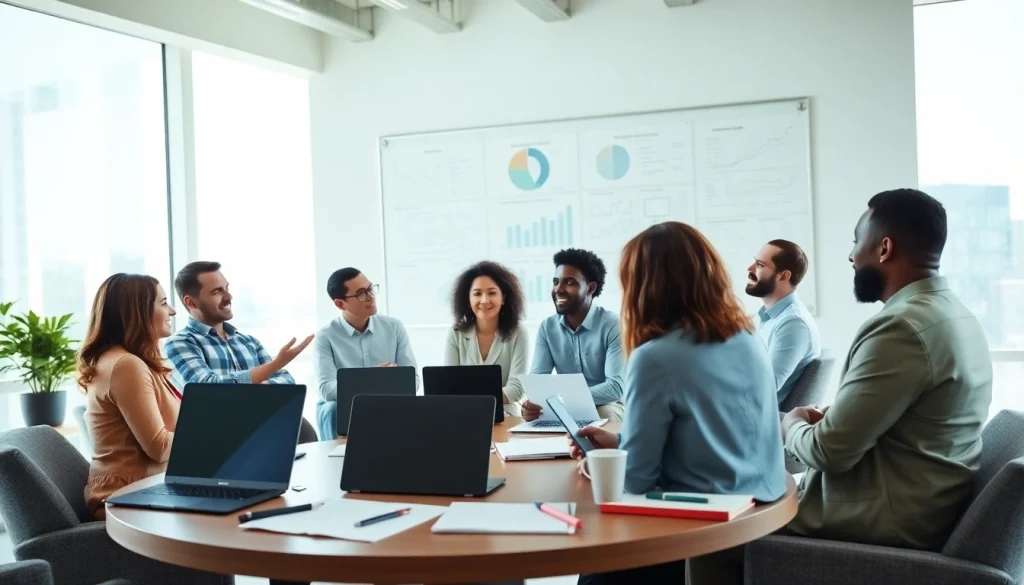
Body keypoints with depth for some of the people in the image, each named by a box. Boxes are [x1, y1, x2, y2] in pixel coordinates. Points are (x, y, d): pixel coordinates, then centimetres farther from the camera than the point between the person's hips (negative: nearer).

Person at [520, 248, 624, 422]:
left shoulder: (612, 326, -15)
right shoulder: (547, 327, 2)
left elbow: (617, 386, -23)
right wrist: (533, 401, -31)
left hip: (606, 407, -4)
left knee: (605, 414, -37)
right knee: (533, 417, -25)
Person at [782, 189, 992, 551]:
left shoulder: (901, 327, -24)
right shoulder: (956, 315, 7)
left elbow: (830, 451, -22)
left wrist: (792, 425, -2)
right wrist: (828, 419, 5)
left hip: (892, 519, -9)